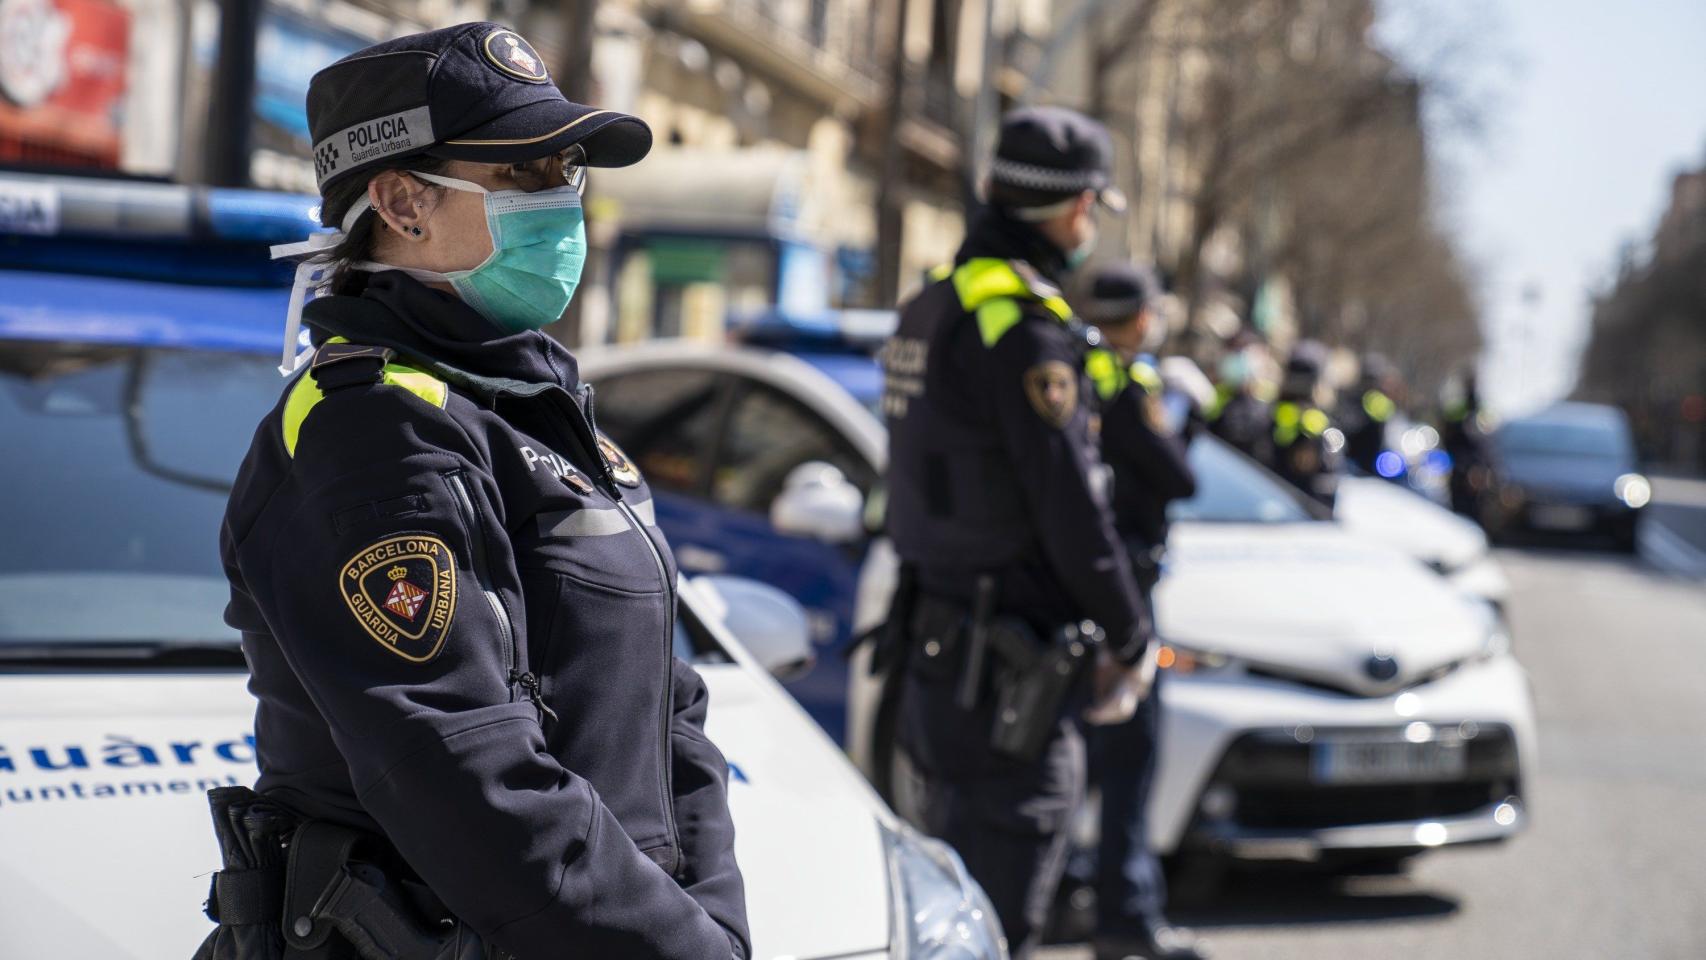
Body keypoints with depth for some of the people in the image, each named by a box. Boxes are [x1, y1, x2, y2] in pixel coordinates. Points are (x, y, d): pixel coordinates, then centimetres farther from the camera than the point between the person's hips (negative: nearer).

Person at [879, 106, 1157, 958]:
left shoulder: (933, 306, 13)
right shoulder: (1023, 321, -17)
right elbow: (1069, 506, -18)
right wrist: (1131, 639, -6)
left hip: (937, 634, 10)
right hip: (1006, 665, -10)